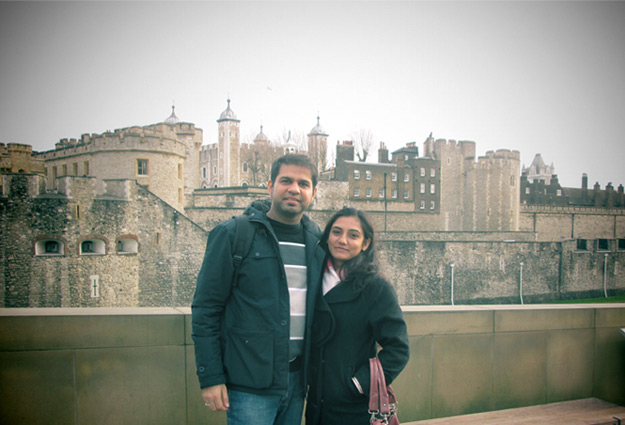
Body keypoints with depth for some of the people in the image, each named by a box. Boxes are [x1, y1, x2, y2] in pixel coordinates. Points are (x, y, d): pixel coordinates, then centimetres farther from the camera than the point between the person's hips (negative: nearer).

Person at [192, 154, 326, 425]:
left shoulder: (318, 241, 7)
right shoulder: (232, 234, -7)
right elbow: (205, 309, -8)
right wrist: (210, 378, -11)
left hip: (297, 380, 5)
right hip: (250, 385, -5)